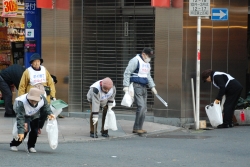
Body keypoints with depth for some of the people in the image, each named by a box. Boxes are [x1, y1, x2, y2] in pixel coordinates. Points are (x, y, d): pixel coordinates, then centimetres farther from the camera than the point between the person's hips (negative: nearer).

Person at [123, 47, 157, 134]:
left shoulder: (147, 63, 18)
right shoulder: (135, 61, -10)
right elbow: (127, 73, -13)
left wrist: (152, 87, 18)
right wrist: (126, 86, -18)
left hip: (144, 87, 9)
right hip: (136, 86, -9)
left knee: (144, 108, 7)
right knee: (141, 106, -16)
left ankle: (138, 128, 13)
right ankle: (136, 128, -10)